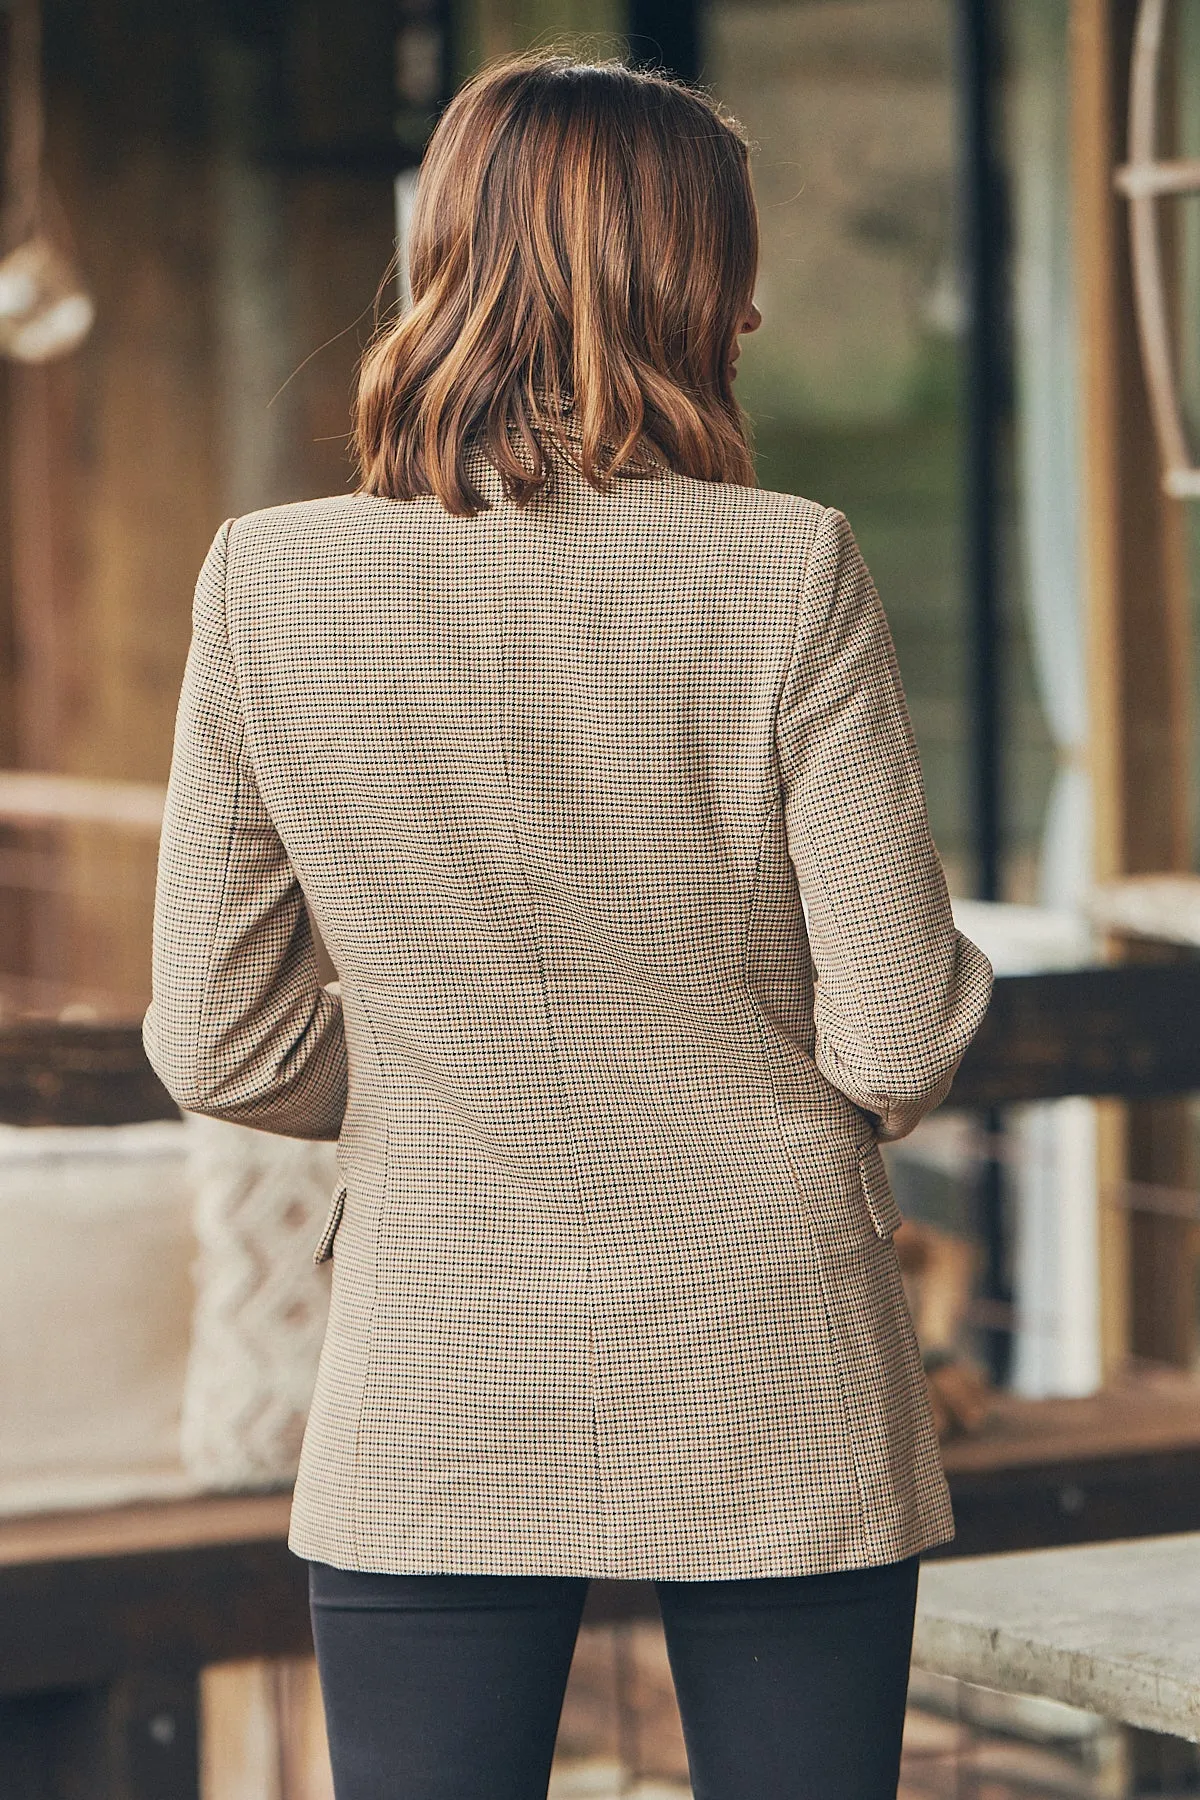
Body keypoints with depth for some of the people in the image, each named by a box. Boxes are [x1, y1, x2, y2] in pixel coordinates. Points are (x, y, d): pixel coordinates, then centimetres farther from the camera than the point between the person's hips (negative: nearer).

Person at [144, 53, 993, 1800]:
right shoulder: (789, 573, -13)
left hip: (432, 1409, 1)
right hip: (770, 1393, -1)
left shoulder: (270, 585, -7)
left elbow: (220, 1045, 0)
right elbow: (897, 1043, -10)